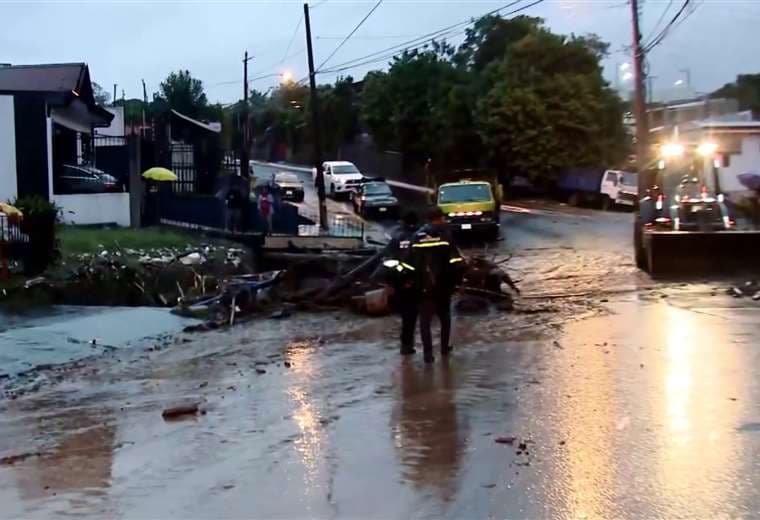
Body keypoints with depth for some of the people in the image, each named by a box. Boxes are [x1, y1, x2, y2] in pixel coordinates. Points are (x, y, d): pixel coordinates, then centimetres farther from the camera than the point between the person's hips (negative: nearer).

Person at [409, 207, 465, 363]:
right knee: (445, 317, 19)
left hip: (423, 286, 1)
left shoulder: (417, 236, 0)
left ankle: (428, 353, -4)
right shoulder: (446, 235, -7)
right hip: (442, 285, -1)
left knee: (425, 320, 4)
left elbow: (412, 262, 0)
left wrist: (416, 281, 9)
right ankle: (444, 348, 28)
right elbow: (456, 262, -14)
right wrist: (456, 280, -3)